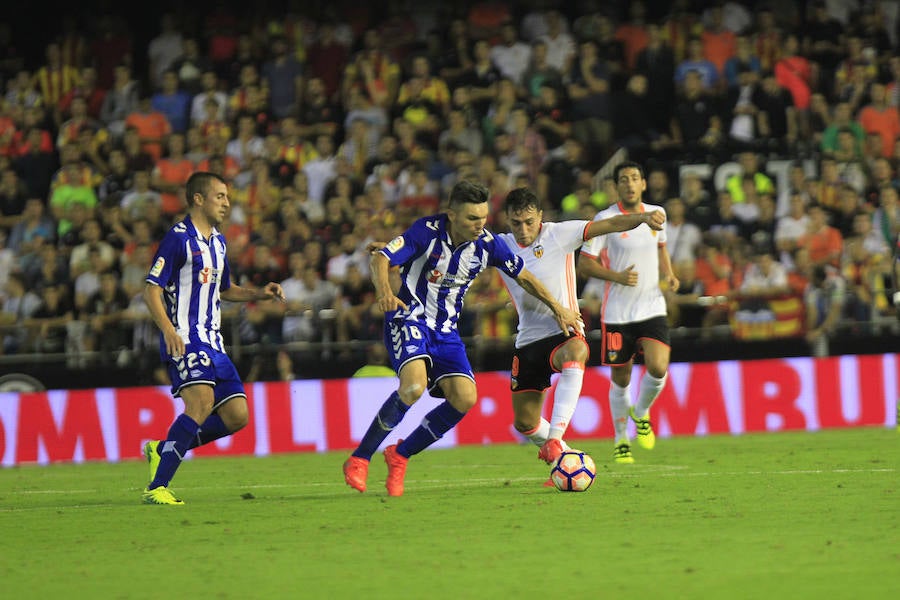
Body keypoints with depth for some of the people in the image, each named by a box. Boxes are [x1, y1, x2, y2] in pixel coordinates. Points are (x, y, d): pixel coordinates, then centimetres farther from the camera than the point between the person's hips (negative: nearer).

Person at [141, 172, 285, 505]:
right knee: (202, 401, -26)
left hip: (212, 341, 9)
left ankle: (162, 450, 15)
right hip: (184, 338, -9)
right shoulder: (179, 237, -8)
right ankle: (156, 488, -23)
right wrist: (169, 330, -26)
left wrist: (260, 294, 16)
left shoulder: (217, 241, 18)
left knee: (237, 416, 1)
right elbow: (152, 290, -12)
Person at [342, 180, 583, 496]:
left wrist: (558, 308, 10)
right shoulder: (427, 231, -16)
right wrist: (384, 291, -43)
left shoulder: (487, 244, -4)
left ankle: (400, 455, 7)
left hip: (446, 330, 5)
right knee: (414, 387, -30)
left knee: (465, 399, -13)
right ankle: (358, 460, -15)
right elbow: (381, 259, -23)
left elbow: (523, 276, 11)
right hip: (409, 318, -5)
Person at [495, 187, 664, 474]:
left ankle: (555, 440, -47)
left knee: (574, 353, -41)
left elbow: (609, 225, -13)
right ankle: (560, 455, 40)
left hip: (564, 334, -5)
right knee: (524, 422, 7)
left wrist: (643, 217, -31)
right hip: (527, 340, 5)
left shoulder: (559, 235, -7)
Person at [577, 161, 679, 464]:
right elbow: (584, 264, -7)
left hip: (652, 307, 3)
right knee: (620, 379, 4)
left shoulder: (656, 214, 6)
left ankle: (641, 413, 15)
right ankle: (621, 440, 24)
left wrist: (669, 275, 7)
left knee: (658, 368, -16)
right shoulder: (605, 219, -9)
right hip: (617, 312, -2)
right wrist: (617, 276, -22)